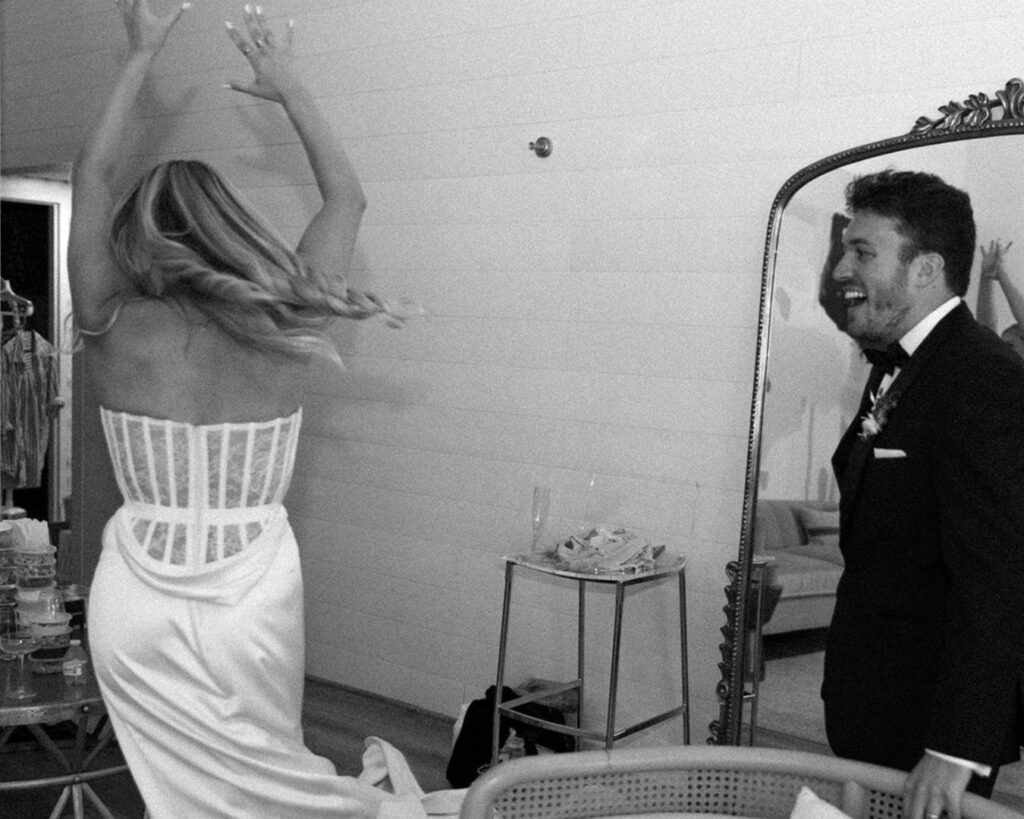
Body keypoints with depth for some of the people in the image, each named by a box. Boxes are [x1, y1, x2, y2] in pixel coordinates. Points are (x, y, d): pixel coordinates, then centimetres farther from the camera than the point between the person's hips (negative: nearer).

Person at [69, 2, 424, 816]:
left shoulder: (113, 328, -9)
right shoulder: (281, 330, -8)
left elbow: (92, 175, 4)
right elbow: (347, 196, 7)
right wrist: (290, 86, 16)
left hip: (139, 604, 0)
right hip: (256, 598, 0)